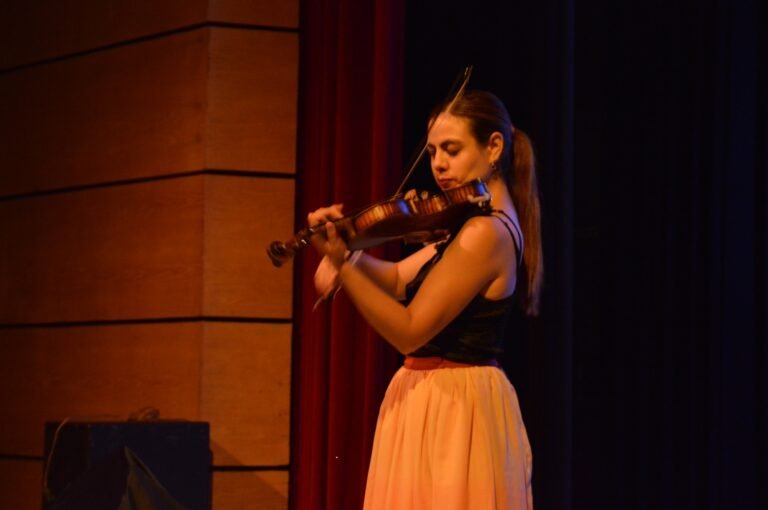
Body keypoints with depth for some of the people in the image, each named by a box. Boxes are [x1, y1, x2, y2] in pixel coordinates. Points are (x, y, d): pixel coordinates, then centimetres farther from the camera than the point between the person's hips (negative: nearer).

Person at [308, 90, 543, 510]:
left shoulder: (485, 233, -18)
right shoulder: (479, 225, 14)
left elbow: (409, 331, -19)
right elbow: (399, 279, 11)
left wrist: (342, 263, -24)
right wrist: (347, 253, -9)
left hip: (448, 410, -10)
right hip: (449, 402, 10)